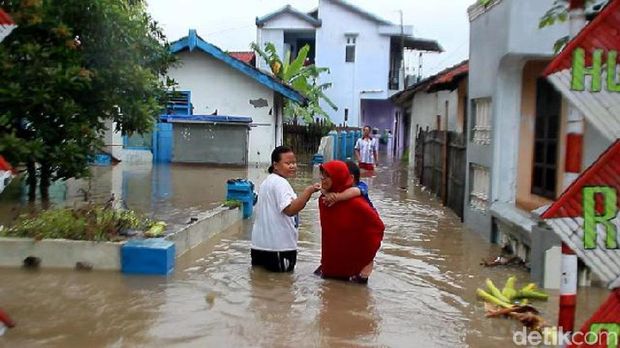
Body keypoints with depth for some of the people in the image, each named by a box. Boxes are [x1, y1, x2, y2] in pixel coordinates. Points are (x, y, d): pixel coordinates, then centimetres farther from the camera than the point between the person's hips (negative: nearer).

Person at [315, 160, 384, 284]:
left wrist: (367, 259, -11)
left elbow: (377, 226, -15)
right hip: (330, 266, 6)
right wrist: (324, 260, 11)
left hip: (354, 268, -6)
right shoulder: (323, 200, -1)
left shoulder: (355, 203, -21)